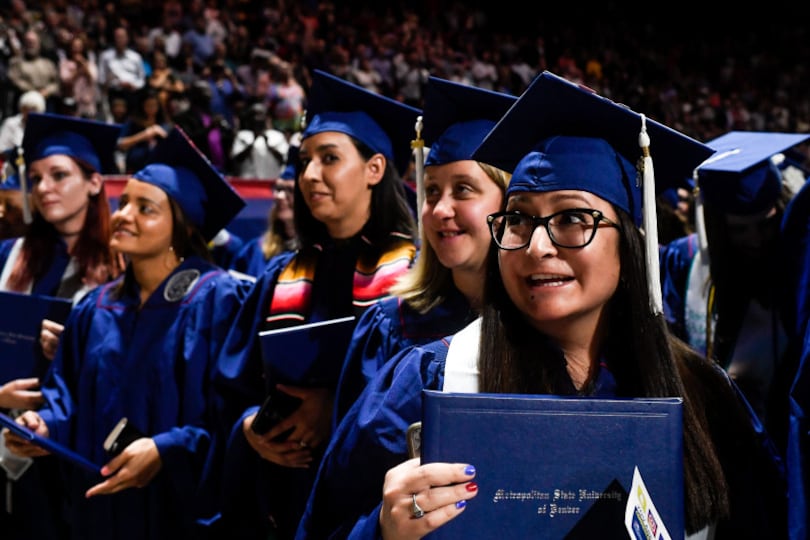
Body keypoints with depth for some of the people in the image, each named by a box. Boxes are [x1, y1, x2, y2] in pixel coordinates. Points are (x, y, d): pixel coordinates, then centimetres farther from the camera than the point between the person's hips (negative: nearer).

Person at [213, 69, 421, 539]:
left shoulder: (416, 271, -5)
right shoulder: (283, 279, 11)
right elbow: (235, 387, 10)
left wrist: (338, 409, -23)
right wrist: (251, 426, -10)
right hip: (280, 495, 5)